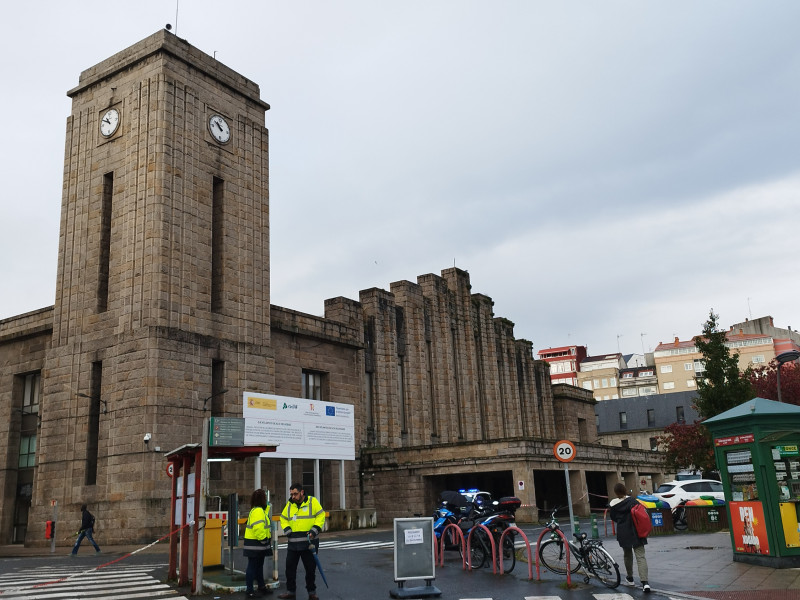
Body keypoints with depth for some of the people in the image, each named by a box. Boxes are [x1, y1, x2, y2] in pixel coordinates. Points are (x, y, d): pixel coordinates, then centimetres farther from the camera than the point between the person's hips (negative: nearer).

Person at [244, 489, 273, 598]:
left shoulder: (259, 510, 14)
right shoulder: (258, 511, -20)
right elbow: (258, 528, -28)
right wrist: (263, 539, -20)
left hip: (258, 544, 11)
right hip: (255, 544, -11)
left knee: (259, 566, 19)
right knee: (252, 567, -4)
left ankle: (262, 587, 30)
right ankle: (249, 591, 1)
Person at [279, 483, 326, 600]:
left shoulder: (312, 501, -5)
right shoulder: (289, 504, 7)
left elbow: (321, 516, -4)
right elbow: (283, 518, 18)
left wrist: (314, 530, -13)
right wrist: (287, 530, 2)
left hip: (309, 542, -3)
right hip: (293, 542, 4)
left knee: (310, 568, 6)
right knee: (290, 567, 6)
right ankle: (290, 590, 20)